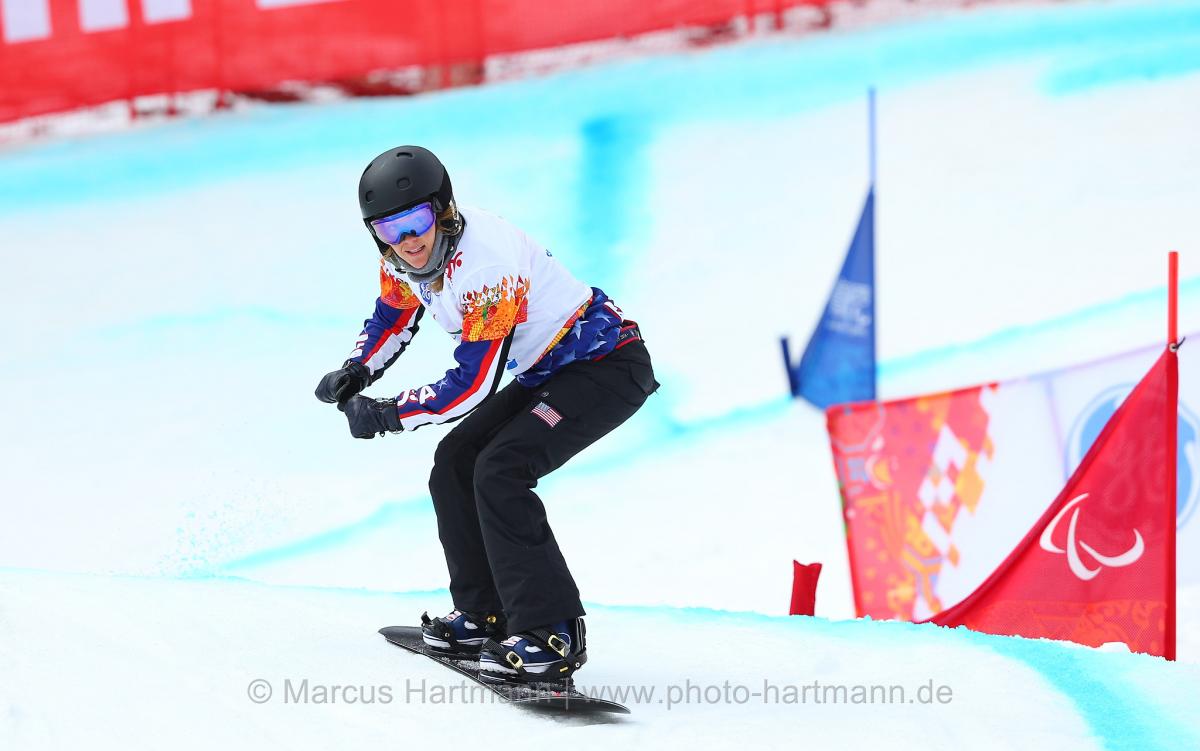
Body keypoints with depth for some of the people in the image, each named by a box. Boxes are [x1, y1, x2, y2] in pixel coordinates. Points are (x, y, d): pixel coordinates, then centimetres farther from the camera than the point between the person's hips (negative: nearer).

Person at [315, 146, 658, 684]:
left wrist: (388, 415, -23)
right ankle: (485, 614, 19)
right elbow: (395, 314, 17)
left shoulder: (485, 263, -32)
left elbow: (473, 383, -29)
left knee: (499, 471, -23)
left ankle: (551, 634, -23)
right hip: (546, 371, 10)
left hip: (608, 365, -10)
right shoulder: (405, 254, -5)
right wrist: (356, 372, 1)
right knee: (455, 463, 10)